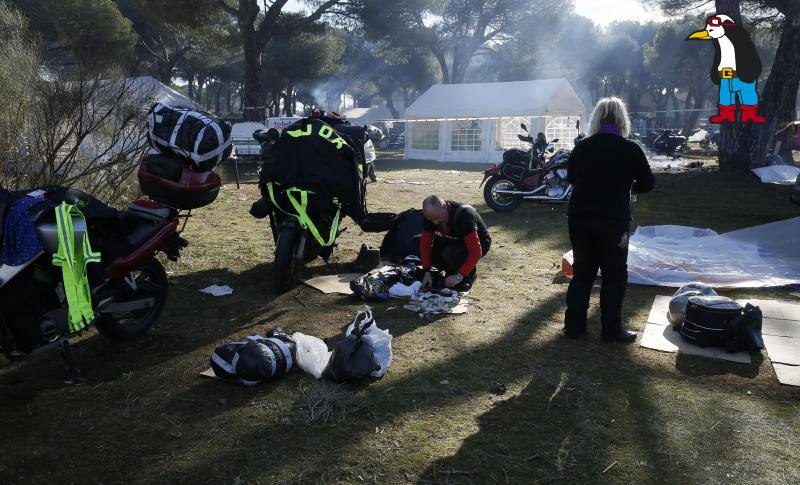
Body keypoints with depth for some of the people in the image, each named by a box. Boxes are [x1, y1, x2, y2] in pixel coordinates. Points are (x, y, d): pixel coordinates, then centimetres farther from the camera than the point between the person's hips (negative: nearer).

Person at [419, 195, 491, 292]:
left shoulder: (463, 215, -35)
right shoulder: (431, 215, -17)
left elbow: (476, 252, -36)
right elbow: (425, 243, -11)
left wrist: (459, 276, -34)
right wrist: (427, 272, -17)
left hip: (479, 243, -6)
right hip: (457, 240, 6)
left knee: (449, 253, -35)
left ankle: (470, 274, -7)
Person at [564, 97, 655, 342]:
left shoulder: (581, 147, 2)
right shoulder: (630, 150, -8)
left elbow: (571, 177, 16)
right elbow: (647, 184, 2)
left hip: (580, 219, 4)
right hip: (613, 221, -4)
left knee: (582, 272, 13)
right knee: (614, 276, 8)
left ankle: (574, 326, 16)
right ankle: (611, 329, 12)